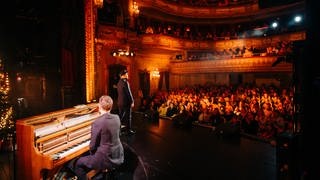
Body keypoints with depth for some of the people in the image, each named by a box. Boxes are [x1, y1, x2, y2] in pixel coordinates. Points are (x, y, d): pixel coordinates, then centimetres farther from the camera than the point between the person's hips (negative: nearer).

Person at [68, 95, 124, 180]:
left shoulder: (97, 122, -21)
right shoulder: (117, 118, -1)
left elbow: (93, 146, -11)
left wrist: (92, 153, 6)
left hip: (106, 159, -7)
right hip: (118, 156, 8)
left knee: (76, 164, 11)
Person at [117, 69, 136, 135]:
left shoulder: (118, 83, 9)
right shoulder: (125, 82, -17)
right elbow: (129, 93, -18)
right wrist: (132, 102, -12)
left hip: (120, 102, 8)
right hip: (126, 102, -8)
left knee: (121, 116, 15)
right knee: (128, 117, 3)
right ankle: (129, 130, 11)